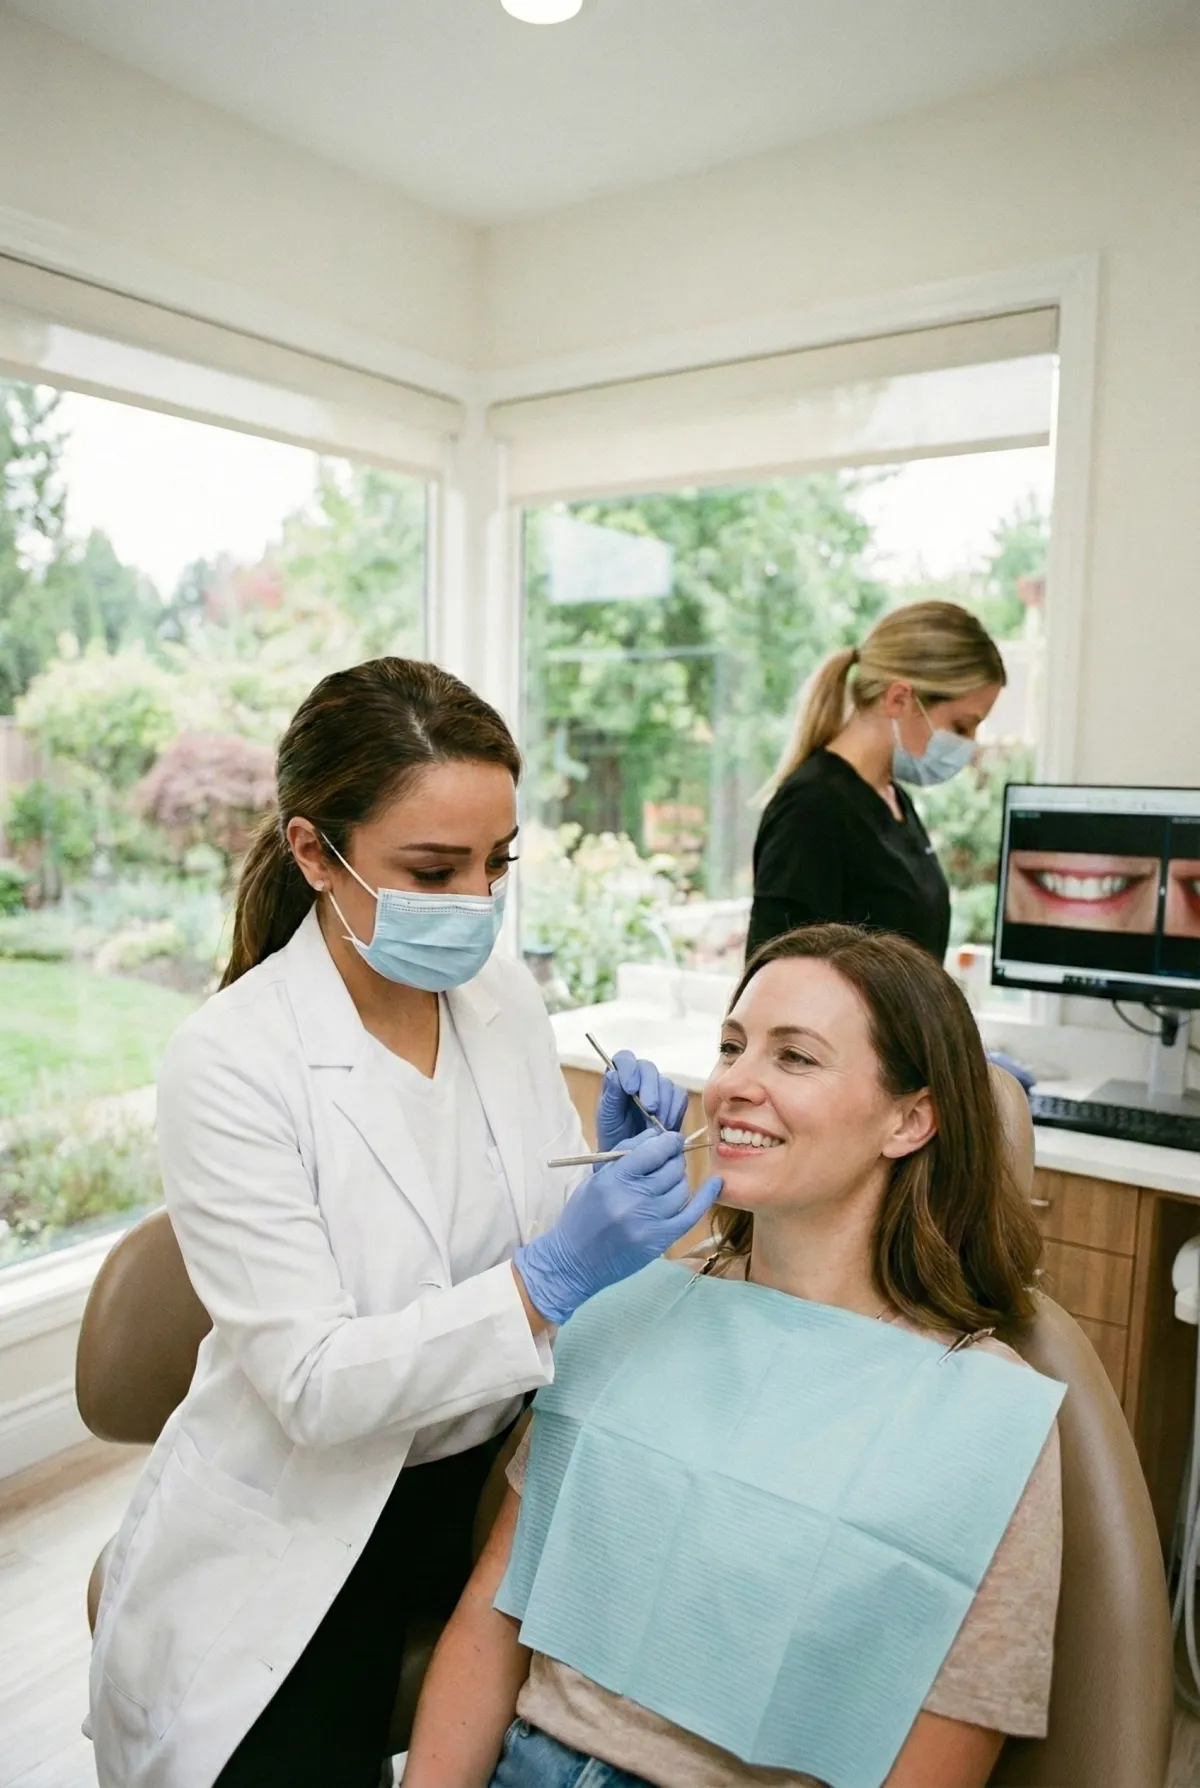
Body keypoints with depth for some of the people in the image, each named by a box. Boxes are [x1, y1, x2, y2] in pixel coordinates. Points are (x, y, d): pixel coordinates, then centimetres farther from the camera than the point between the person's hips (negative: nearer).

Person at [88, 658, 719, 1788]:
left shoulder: (505, 995, -7)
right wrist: (550, 1280, -35)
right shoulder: (229, 1062, -23)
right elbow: (313, 1381, -24)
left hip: (491, 1475, 4)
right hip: (300, 1537, -4)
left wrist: (613, 1174, -16)